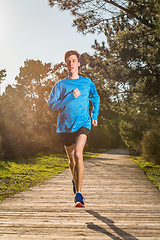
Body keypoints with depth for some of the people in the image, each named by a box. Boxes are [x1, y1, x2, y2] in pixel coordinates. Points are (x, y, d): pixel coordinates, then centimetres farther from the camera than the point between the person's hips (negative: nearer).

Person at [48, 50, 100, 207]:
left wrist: (94, 116, 18)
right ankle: (75, 180, 46)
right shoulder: (60, 85, 5)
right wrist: (70, 97, -13)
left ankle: (78, 194, -22)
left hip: (82, 124, -2)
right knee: (71, 158, 13)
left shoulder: (87, 82, 8)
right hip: (65, 126, 2)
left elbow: (95, 98, 26)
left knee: (78, 155, -23)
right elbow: (51, 105, -4)